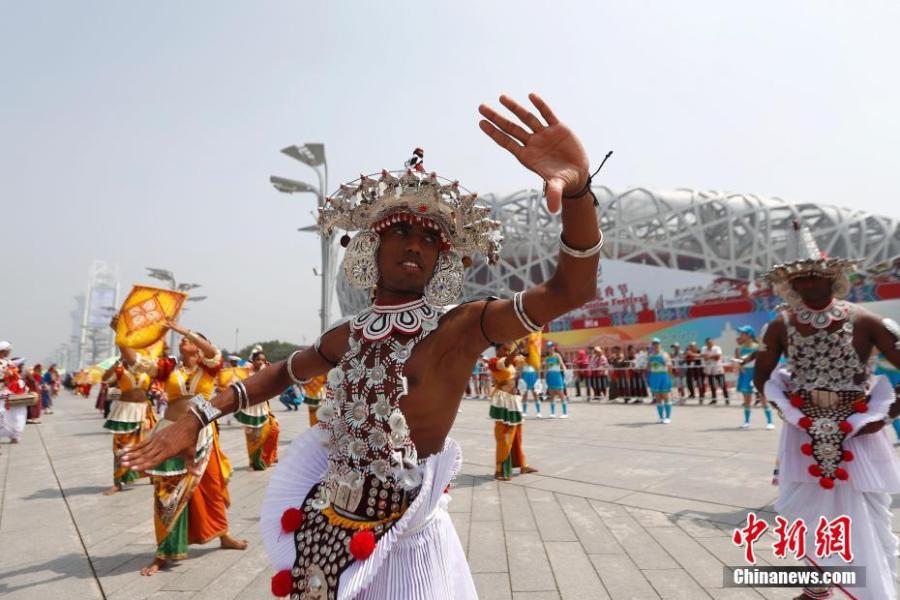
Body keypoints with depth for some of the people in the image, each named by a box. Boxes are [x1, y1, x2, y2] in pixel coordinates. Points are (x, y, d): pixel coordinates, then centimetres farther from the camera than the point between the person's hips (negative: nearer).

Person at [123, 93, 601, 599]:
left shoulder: (460, 328, -16)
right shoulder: (349, 337, 0)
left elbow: (570, 290, -28)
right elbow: (284, 373, 18)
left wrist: (577, 186, -44)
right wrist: (198, 418, 13)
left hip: (402, 545, -5)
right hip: (322, 532, 5)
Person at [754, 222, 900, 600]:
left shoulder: (863, 321, -10)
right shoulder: (782, 325, -5)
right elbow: (761, 377, 6)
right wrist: (788, 410, -3)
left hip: (857, 434, -2)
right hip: (804, 434, 2)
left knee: (868, 524, 4)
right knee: (809, 517, 16)